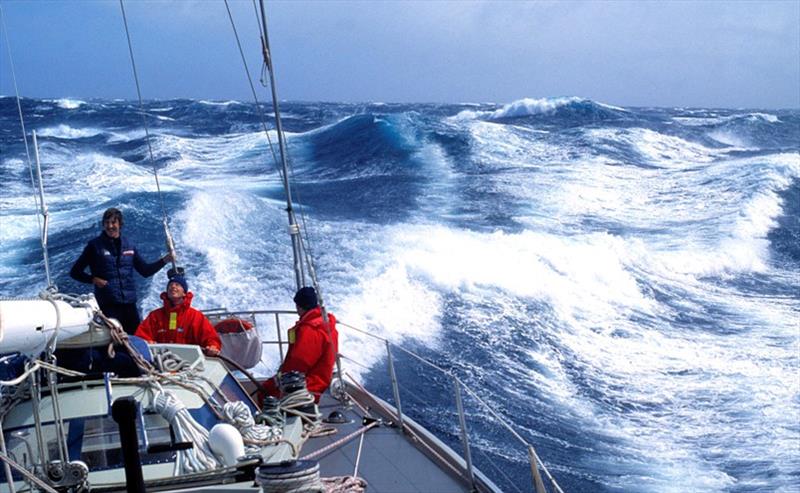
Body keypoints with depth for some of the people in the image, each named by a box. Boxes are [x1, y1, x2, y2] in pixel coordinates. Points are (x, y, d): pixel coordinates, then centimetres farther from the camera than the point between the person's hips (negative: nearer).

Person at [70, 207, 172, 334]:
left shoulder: (128, 245, 12)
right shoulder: (95, 246, 1)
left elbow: (145, 270, 16)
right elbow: (75, 272, 4)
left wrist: (164, 260, 3)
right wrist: (93, 279, -12)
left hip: (130, 304, 4)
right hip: (108, 304, -4)